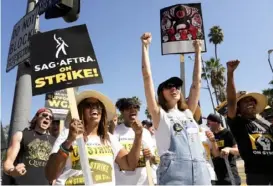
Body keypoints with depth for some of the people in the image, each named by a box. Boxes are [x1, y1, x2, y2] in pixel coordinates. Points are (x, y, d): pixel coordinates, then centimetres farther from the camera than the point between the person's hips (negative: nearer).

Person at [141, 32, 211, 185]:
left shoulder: (188, 112, 19)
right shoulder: (159, 114, 7)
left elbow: (197, 82, 21)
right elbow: (147, 78, 0)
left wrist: (198, 52, 25)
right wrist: (145, 46, 1)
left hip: (201, 172, 5)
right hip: (173, 173, -5)